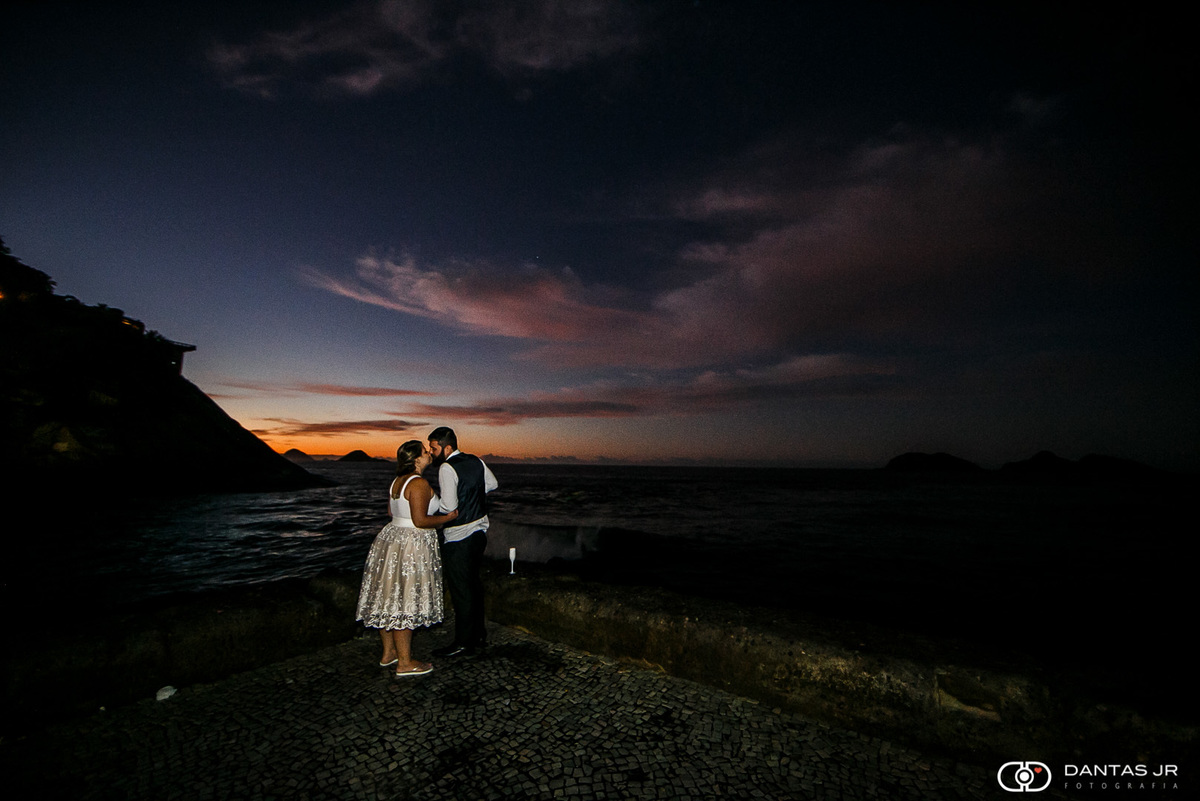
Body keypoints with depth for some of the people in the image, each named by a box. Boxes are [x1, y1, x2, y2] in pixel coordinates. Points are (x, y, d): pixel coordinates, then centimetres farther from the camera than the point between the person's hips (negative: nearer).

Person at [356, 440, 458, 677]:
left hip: (392, 537, 10)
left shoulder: (397, 481, 10)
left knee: (390, 600, 16)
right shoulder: (419, 483, -19)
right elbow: (420, 520, -23)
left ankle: (389, 653, 30)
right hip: (410, 547, -10)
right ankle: (404, 663, 9)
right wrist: (448, 518, -9)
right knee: (404, 603, -2)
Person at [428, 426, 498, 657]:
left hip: (458, 538, -8)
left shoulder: (447, 468, -18)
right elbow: (492, 484, 19)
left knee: (460, 590, 3)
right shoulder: (476, 461, 4)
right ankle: (479, 635, 31)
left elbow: (449, 507, -23)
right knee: (474, 584, 19)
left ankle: (464, 643, 14)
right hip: (479, 531, 8)